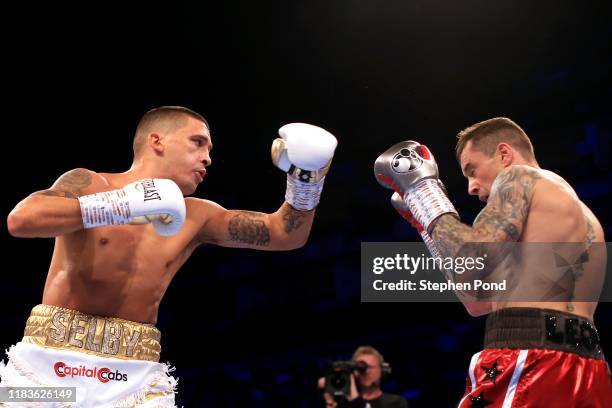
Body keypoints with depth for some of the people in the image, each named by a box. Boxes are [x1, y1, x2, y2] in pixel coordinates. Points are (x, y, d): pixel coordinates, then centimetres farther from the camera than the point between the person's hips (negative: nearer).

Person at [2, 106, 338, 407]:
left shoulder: (195, 218, 9)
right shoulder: (88, 184, -2)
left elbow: (285, 234, 12)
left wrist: (306, 179, -5)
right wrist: (119, 207, -22)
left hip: (135, 374, 3)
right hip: (53, 360, -3)